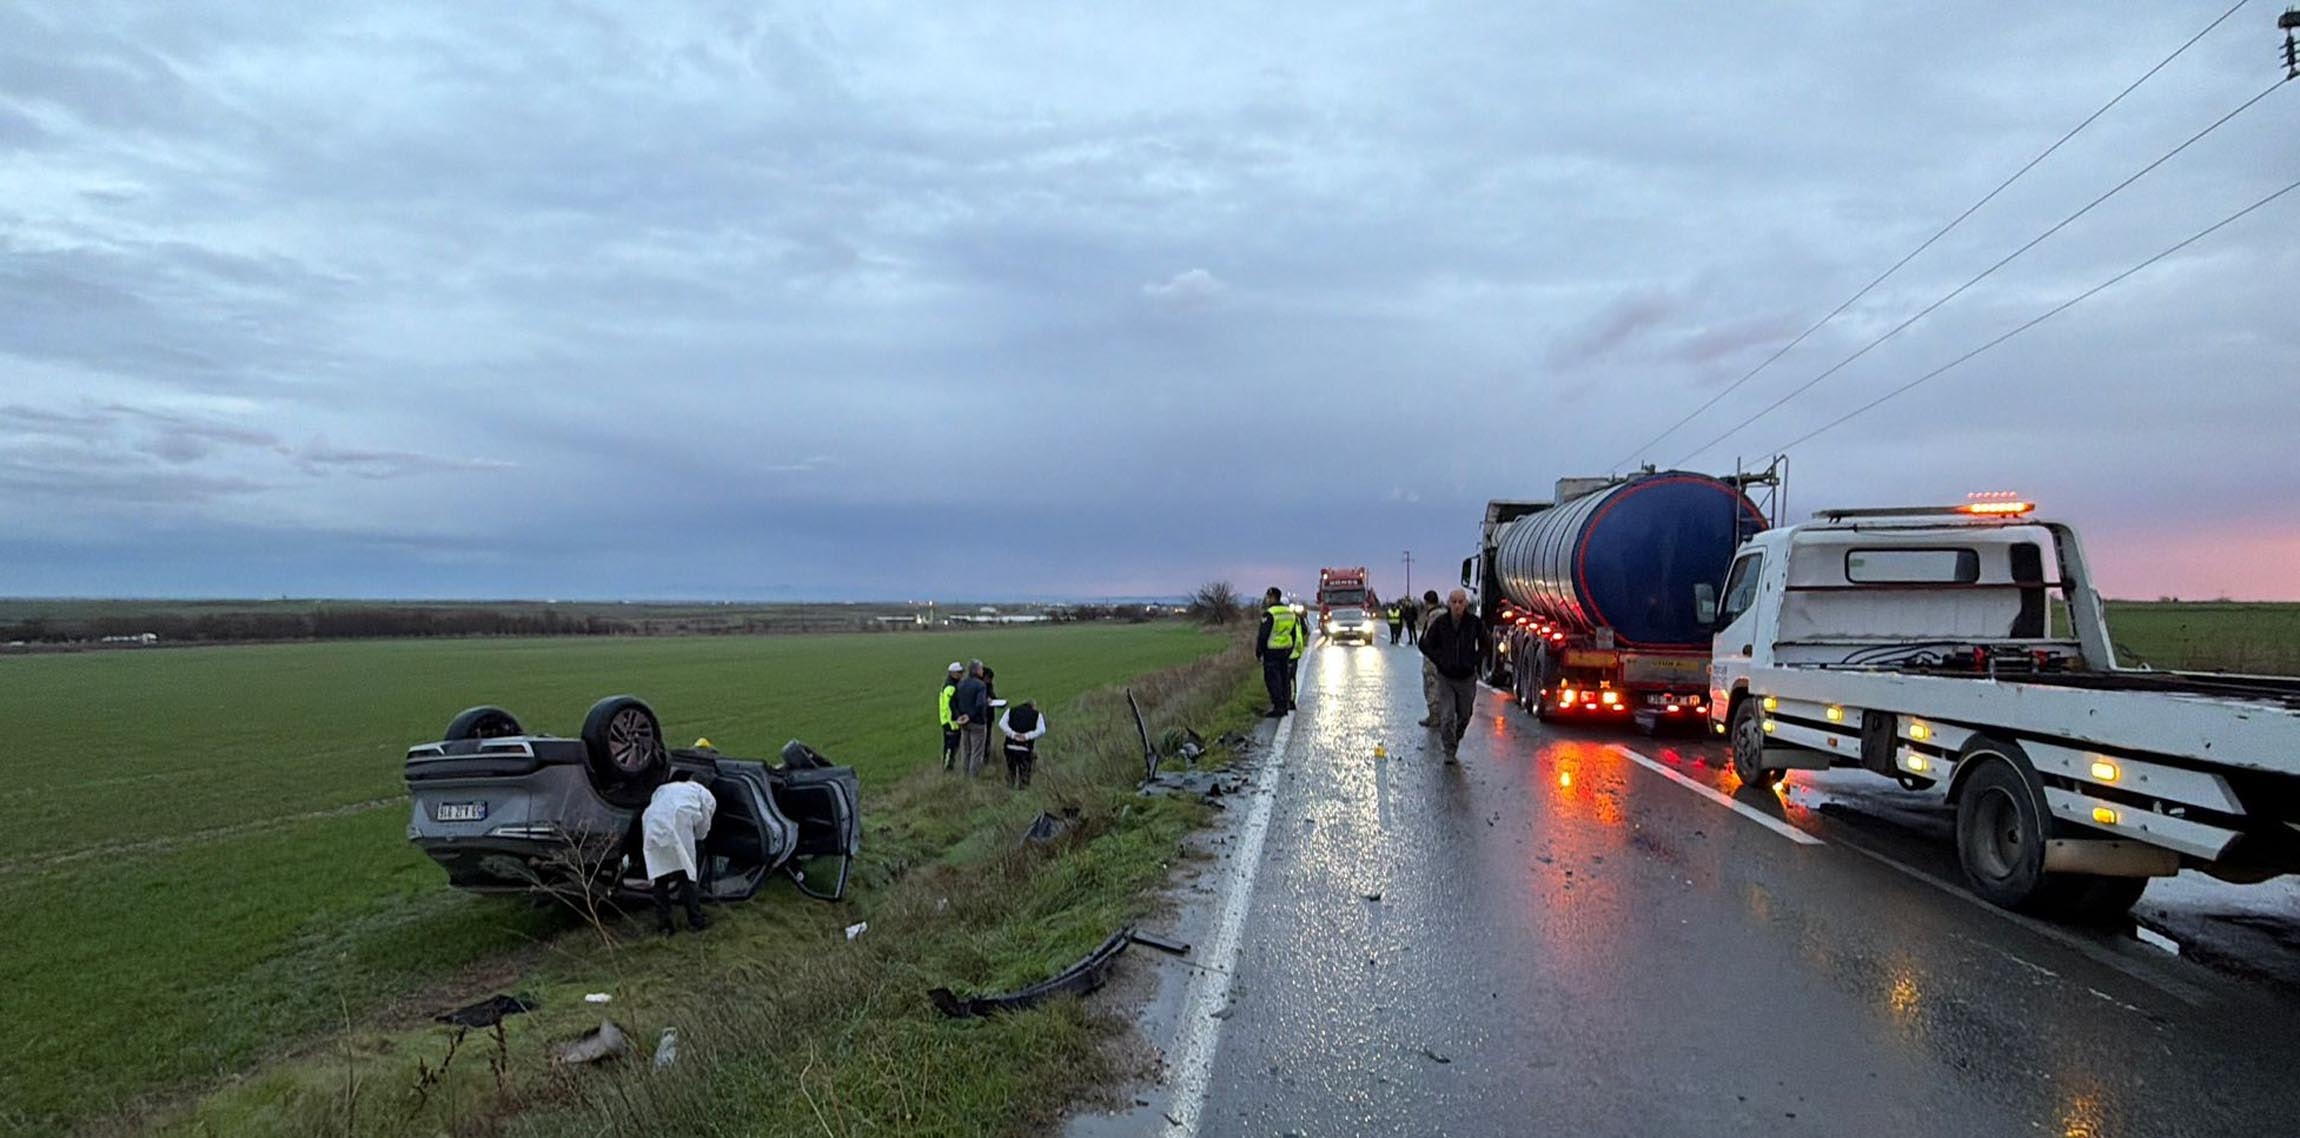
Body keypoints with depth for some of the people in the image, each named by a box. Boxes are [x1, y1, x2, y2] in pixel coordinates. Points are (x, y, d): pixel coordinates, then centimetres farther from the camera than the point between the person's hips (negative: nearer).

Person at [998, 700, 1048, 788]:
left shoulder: (1011, 711, 19)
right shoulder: (1037, 715, 14)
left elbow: (1001, 724, 2)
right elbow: (1041, 731, -3)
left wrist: (1012, 734, -7)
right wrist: (1027, 736, -8)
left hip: (1010, 746, 2)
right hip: (1026, 748, -2)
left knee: (1010, 770, 20)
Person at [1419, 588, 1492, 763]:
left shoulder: (1475, 623, -7)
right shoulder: (1440, 623, -9)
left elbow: (1484, 645, 9)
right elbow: (1425, 645, 3)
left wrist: (1475, 661, -3)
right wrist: (1439, 661, -6)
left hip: (1467, 678, 2)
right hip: (1445, 677, -1)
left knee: (1464, 716, 13)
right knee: (1447, 717, -11)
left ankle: (1454, 745, 35)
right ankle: (1450, 752, 1)